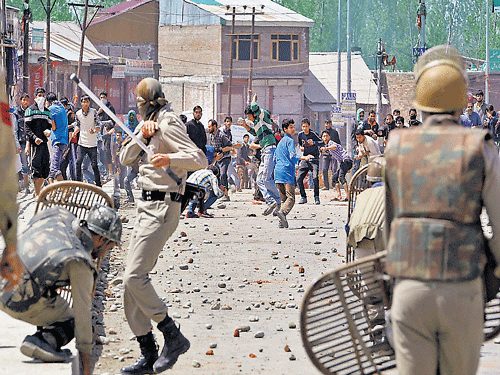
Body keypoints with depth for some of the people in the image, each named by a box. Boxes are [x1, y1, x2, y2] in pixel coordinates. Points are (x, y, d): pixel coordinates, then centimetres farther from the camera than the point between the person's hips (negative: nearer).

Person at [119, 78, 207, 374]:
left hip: (162, 209, -10)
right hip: (148, 208, 10)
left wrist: (170, 158, -37)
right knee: (133, 281, 6)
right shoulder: (149, 125, 19)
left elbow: (200, 159, -19)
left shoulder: (168, 125, -10)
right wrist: (142, 137, -5)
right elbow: (126, 159, 12)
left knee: (135, 277, -18)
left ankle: (173, 338, -9)